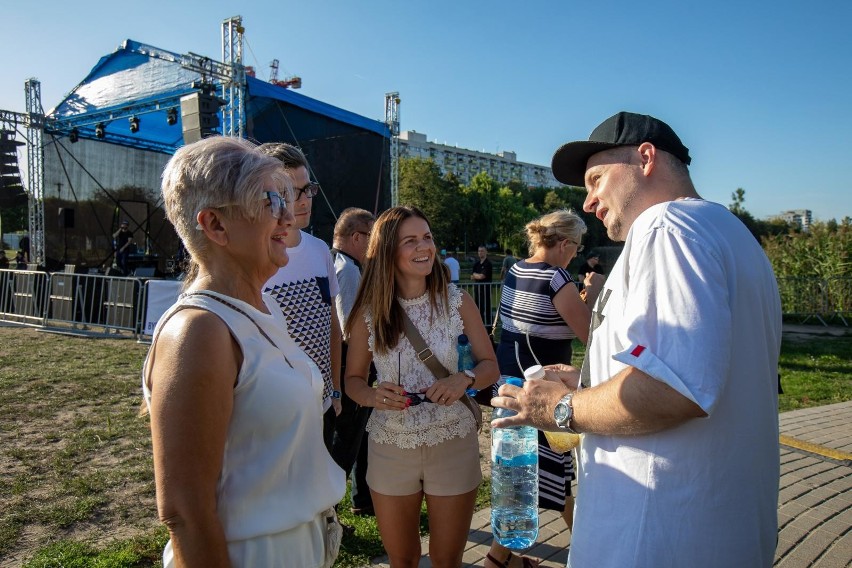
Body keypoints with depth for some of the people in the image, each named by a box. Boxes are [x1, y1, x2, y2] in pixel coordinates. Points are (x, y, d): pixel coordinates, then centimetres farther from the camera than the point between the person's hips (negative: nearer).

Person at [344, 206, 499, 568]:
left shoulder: (457, 301, -8)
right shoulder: (369, 311, -8)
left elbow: (490, 365, -1)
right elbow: (353, 379, 2)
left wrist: (465, 379, -22)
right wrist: (373, 396, -20)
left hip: (452, 442, 0)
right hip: (391, 445, 1)